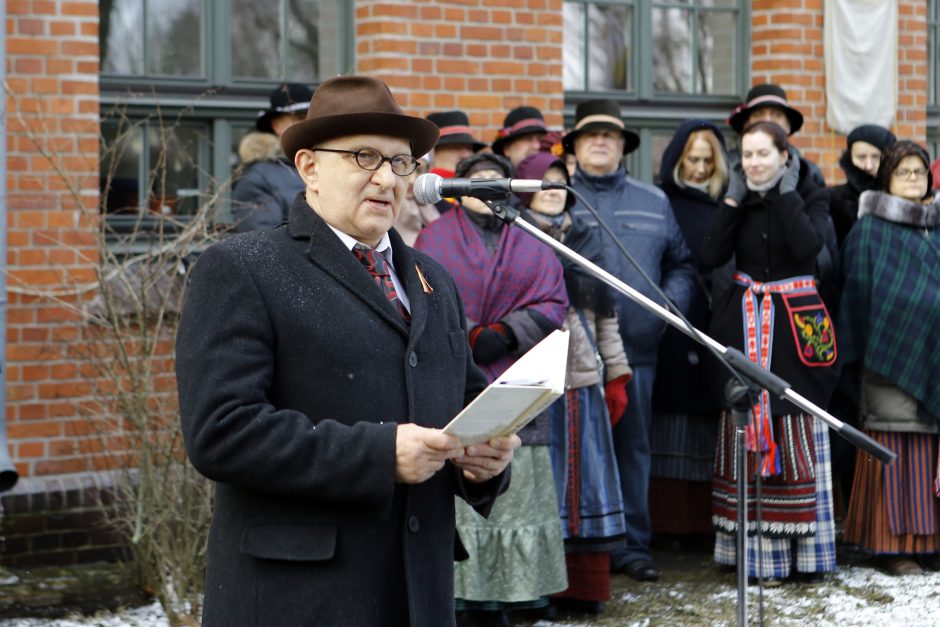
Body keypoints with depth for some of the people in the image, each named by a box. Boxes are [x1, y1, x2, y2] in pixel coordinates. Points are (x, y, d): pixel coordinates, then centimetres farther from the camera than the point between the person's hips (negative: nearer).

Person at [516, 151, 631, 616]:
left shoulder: (584, 239, 15)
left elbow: (606, 313, 17)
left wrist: (616, 376, 13)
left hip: (582, 381, 5)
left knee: (585, 476, 6)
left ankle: (584, 586, 13)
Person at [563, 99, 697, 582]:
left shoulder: (653, 203, 14)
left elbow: (681, 264, 16)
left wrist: (670, 305, 0)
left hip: (636, 346, 3)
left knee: (632, 446, 8)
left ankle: (631, 544, 16)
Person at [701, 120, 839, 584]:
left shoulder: (810, 196, 1)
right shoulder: (738, 201, 8)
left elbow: (809, 245, -19)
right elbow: (711, 256, -7)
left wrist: (786, 195, -14)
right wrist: (734, 199, -8)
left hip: (795, 325, -3)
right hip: (745, 325, 3)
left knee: (799, 436, -3)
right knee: (749, 433, 1)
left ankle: (808, 551, 4)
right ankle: (759, 552, 6)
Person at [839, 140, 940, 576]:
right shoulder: (870, 228, 2)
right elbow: (859, 290, 0)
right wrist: (868, 354, -3)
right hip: (892, 355, -4)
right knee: (894, 452, -6)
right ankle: (891, 544, -1)